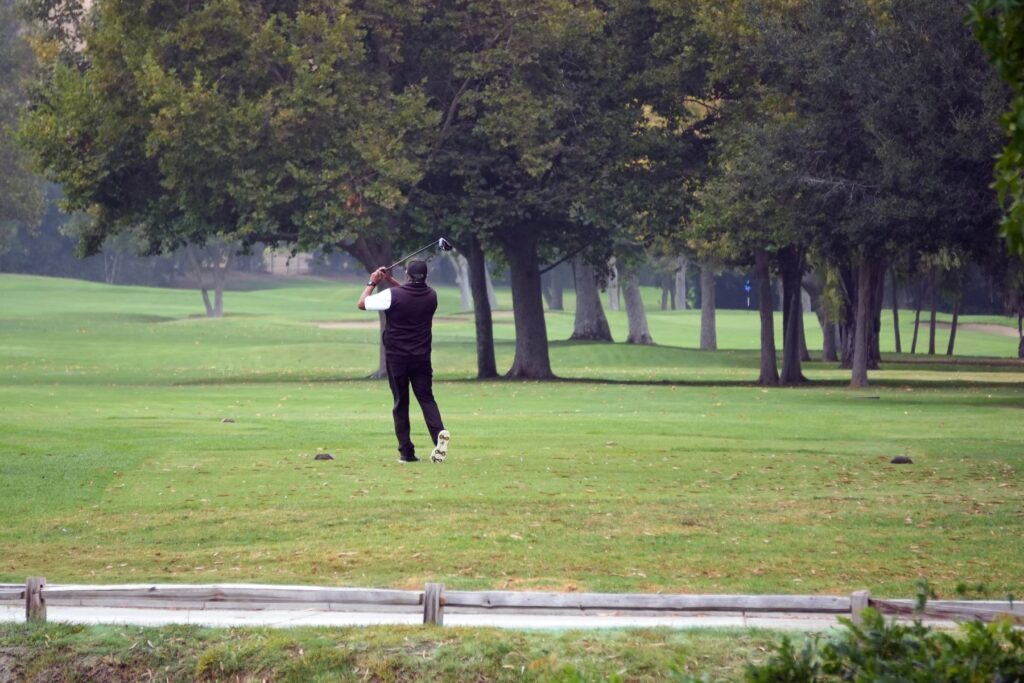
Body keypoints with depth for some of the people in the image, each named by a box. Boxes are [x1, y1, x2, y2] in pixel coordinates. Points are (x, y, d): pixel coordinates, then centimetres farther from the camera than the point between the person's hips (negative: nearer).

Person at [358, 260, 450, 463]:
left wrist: (372, 283, 12)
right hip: (422, 358, 2)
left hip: (396, 357, -2)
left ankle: (406, 451, 1)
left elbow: (362, 303, -1)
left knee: (401, 403, 5)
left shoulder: (392, 295, -14)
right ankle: (439, 432, -25)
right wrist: (391, 281, 24)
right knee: (426, 398, 3)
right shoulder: (431, 296, 0)